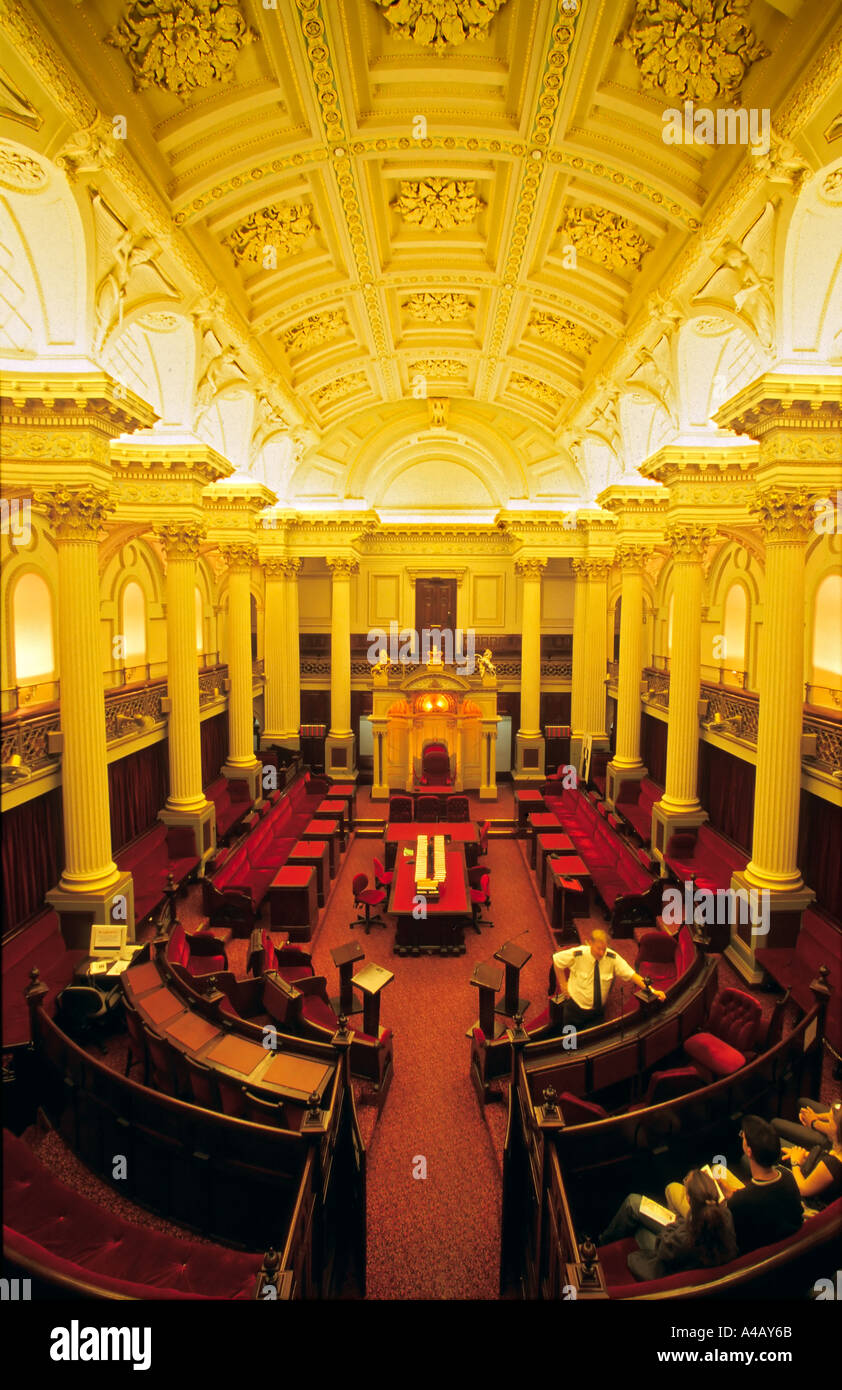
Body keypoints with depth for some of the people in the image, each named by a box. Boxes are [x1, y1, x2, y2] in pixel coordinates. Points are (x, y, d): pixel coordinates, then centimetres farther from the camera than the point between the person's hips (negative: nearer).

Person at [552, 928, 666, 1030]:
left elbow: (631, 974, -19)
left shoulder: (613, 958, -17)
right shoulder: (577, 954, -21)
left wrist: (652, 990, -32)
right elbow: (556, 960, -6)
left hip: (598, 1013, 1)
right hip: (575, 1009, -1)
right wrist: (563, 985, -5)